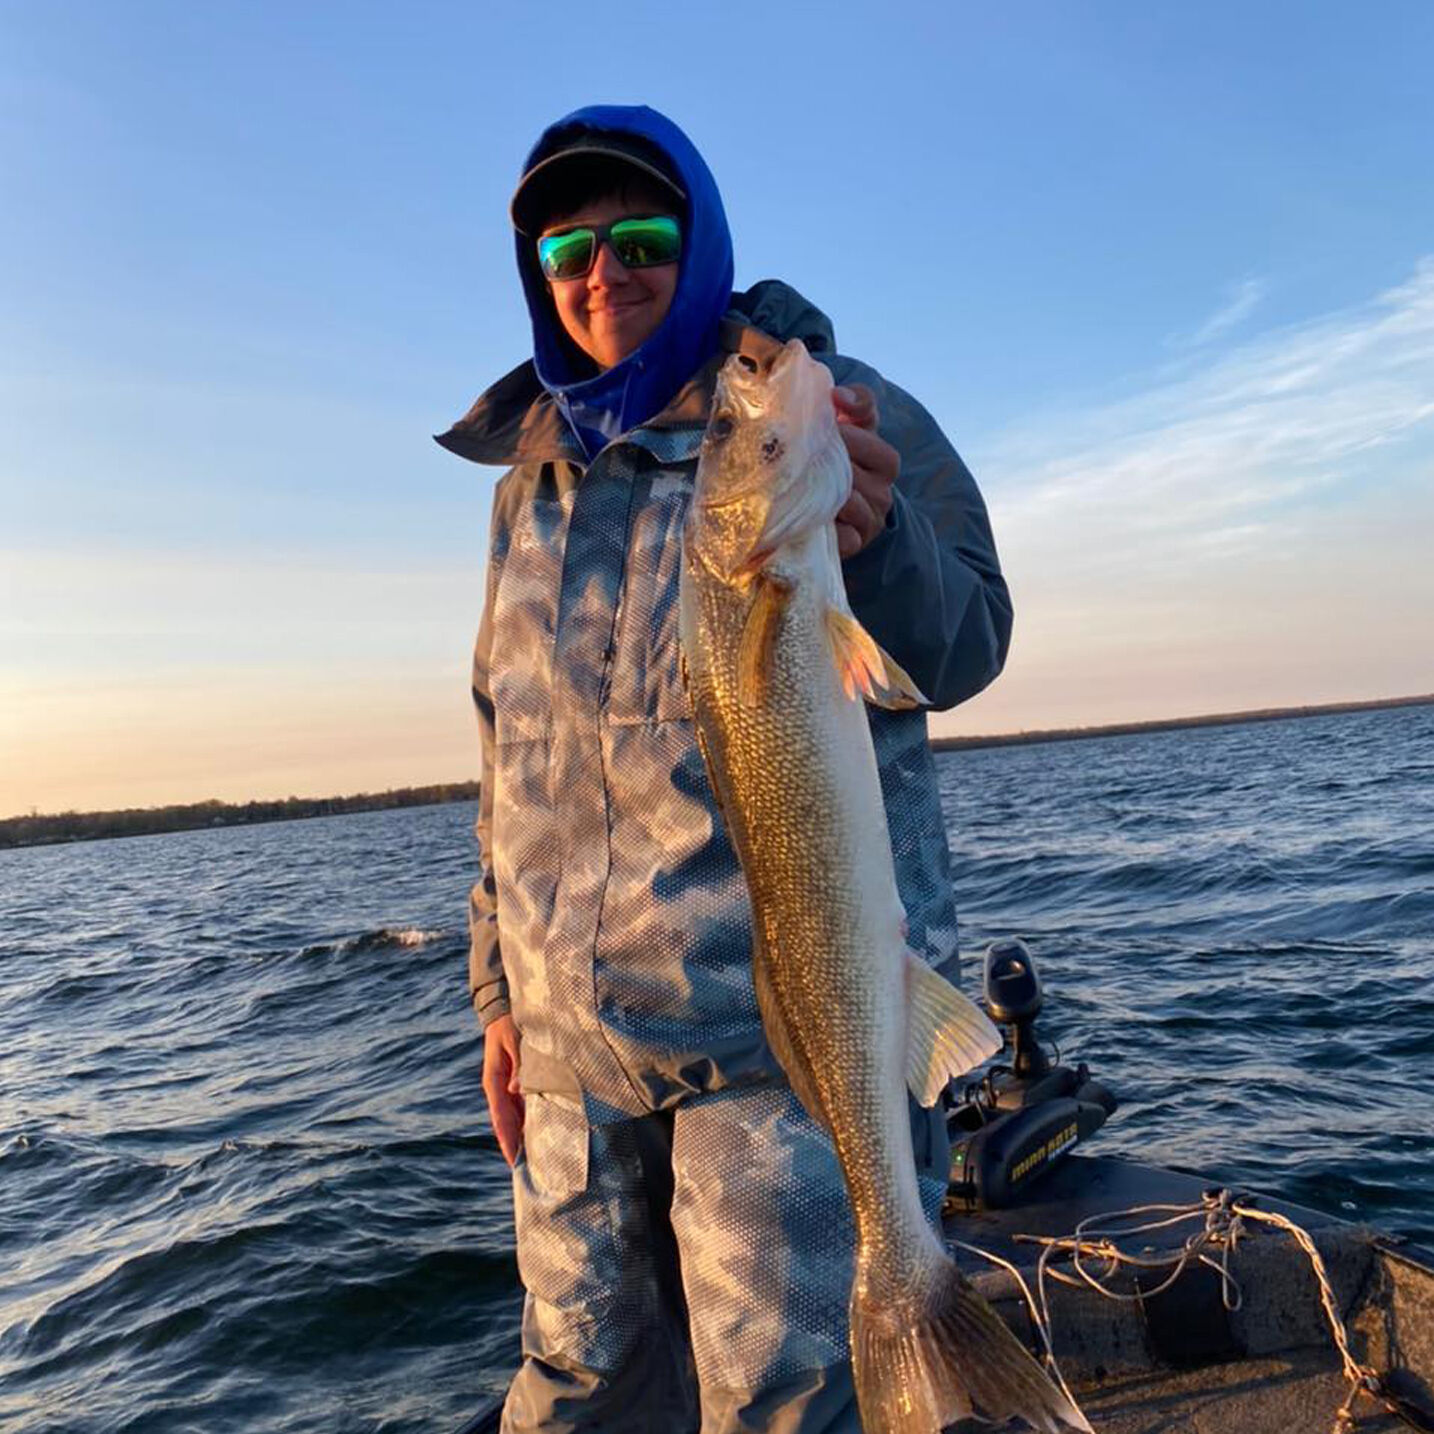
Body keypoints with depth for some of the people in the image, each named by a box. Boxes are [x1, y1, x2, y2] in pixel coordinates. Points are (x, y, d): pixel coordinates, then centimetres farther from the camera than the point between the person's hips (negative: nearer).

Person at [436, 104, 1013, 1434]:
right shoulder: (529, 485, 14)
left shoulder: (827, 408, 0)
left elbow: (964, 650, -7)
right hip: (572, 1036, 6)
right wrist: (500, 987, 16)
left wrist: (875, 541, -30)